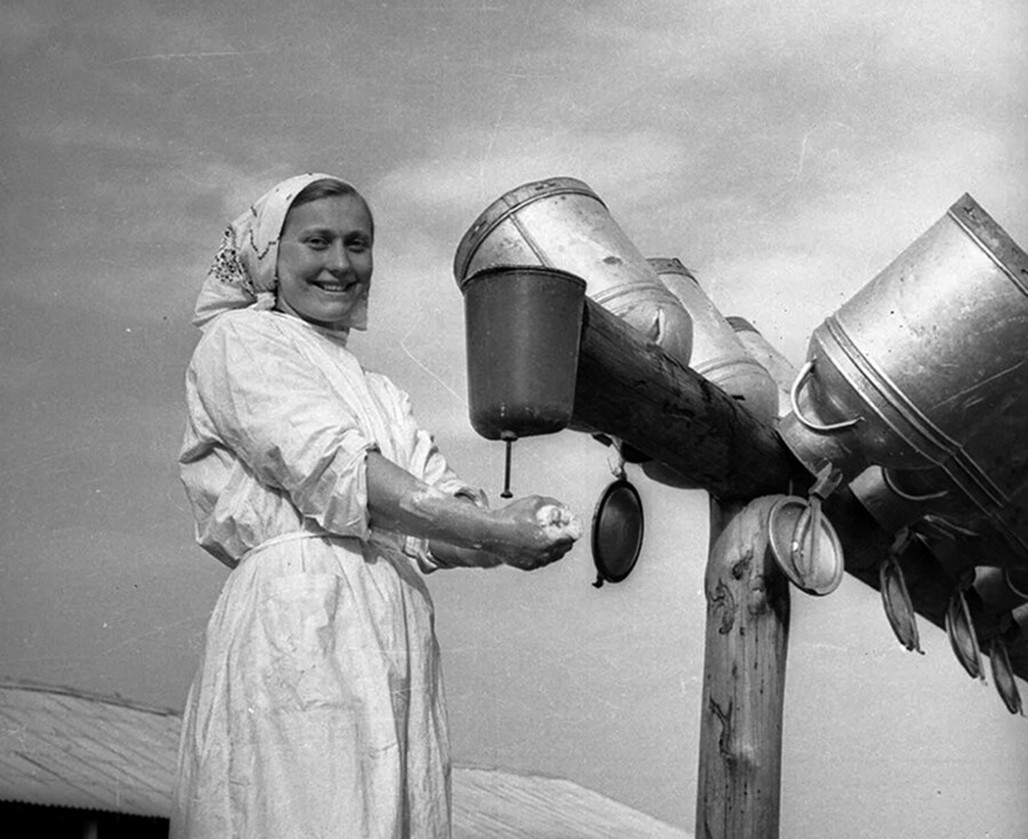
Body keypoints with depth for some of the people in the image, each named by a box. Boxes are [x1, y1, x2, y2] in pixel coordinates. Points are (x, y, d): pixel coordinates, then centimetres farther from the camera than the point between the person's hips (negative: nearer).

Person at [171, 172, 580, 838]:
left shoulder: (380, 392, 27)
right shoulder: (239, 341, 6)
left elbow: (434, 521, 13)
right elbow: (331, 468, -9)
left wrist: (516, 539, -10)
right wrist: (493, 531, -15)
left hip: (396, 629, 7)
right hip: (300, 617, -6)